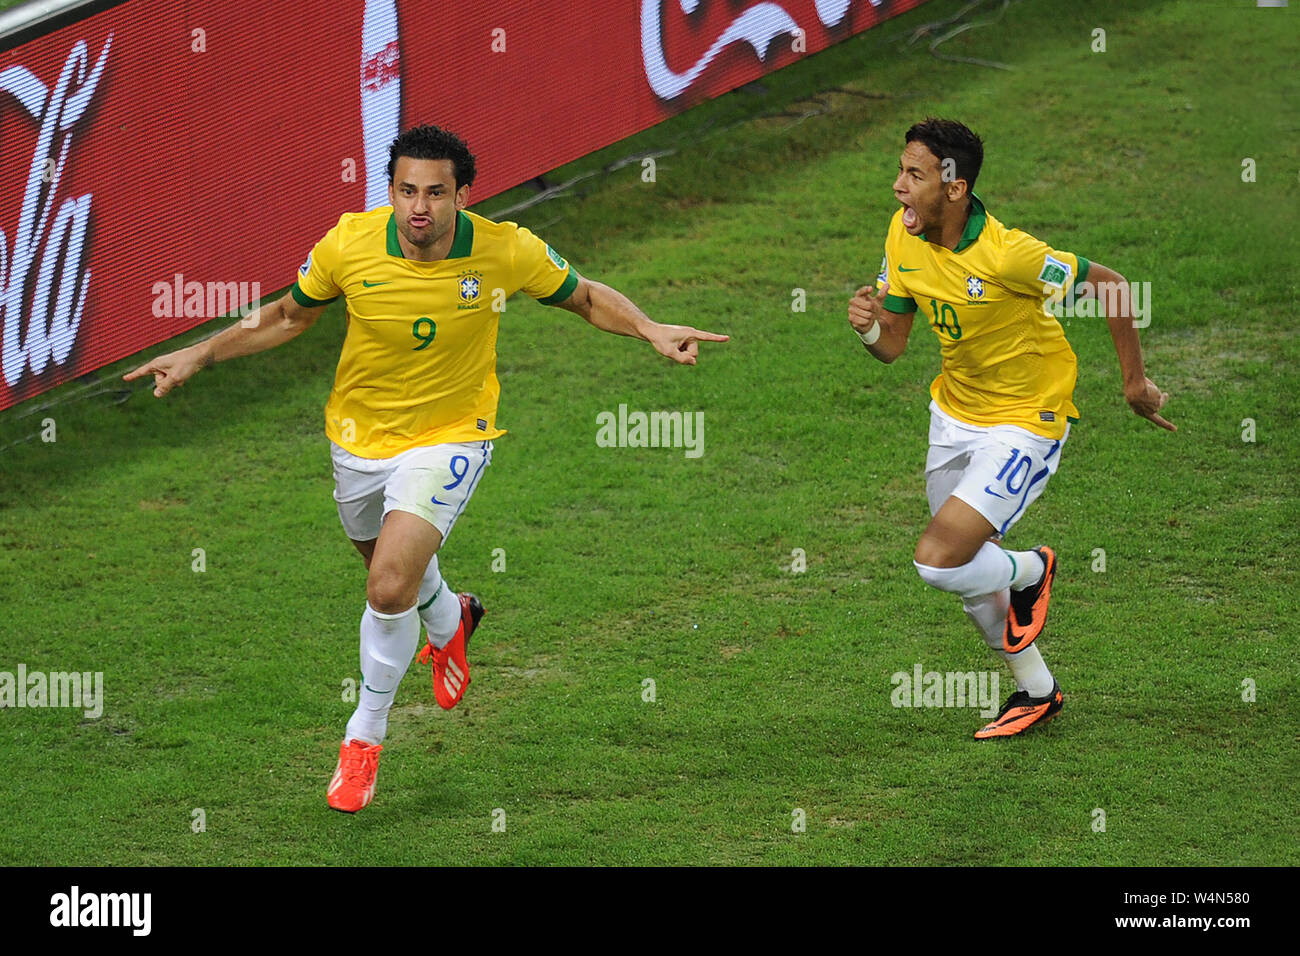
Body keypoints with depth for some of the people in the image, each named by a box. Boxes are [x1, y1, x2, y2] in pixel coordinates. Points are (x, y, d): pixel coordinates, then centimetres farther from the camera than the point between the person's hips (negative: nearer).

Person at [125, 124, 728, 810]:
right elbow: (289, 316, 0)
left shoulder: (506, 252, -21)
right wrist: (197, 356, -6)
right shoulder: (349, 245, -20)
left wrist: (651, 330, -18)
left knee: (390, 588, -20)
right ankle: (447, 620, 64)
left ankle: (365, 732, 5)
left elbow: (585, 297, -1)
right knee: (390, 565, 26)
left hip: (449, 437, -3)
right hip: (360, 437, 3)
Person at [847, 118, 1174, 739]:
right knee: (965, 571, 16)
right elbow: (892, 345, 1)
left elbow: (1110, 286, -17)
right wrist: (869, 328, -23)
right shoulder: (904, 236, -8)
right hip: (954, 412, 7)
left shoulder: (1006, 254, -29)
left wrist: (1134, 381, -9)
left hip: (1025, 421, -7)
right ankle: (1036, 690, 38)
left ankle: (1030, 571, 15)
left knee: (939, 561, -19)